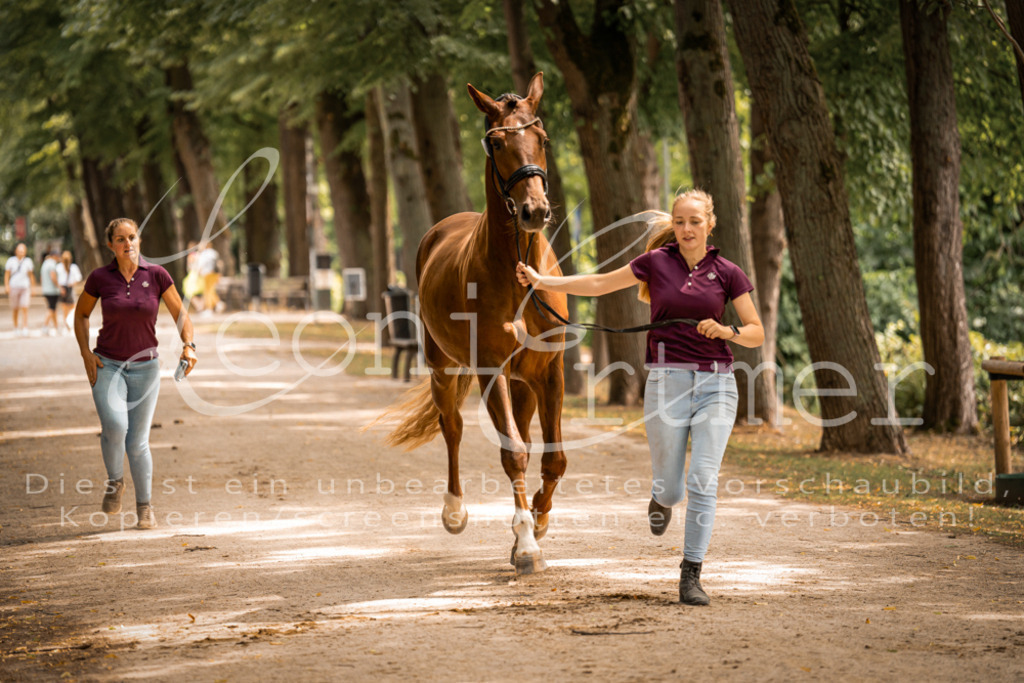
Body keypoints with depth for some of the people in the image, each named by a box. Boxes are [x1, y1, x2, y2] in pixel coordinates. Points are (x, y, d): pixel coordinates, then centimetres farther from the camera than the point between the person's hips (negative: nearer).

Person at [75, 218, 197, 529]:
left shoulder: (156, 275, -6)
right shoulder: (99, 277, -6)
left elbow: (180, 314, 0)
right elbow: (81, 313, 10)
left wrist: (188, 346, -18)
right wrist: (86, 353, -2)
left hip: (145, 367, 1)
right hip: (107, 366, -1)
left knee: (138, 442, 2)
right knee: (115, 426, -24)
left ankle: (145, 506, 20)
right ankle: (114, 481, 5)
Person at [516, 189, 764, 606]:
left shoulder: (727, 273, 4)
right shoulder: (657, 263, 3)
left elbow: (757, 334, 6)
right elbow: (600, 283, 12)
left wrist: (726, 331, -14)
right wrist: (542, 282, 8)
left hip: (716, 384, 0)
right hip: (667, 380, 0)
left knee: (703, 481, -10)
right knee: (670, 488, 5)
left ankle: (691, 576, -2)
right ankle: (662, 499, 45)